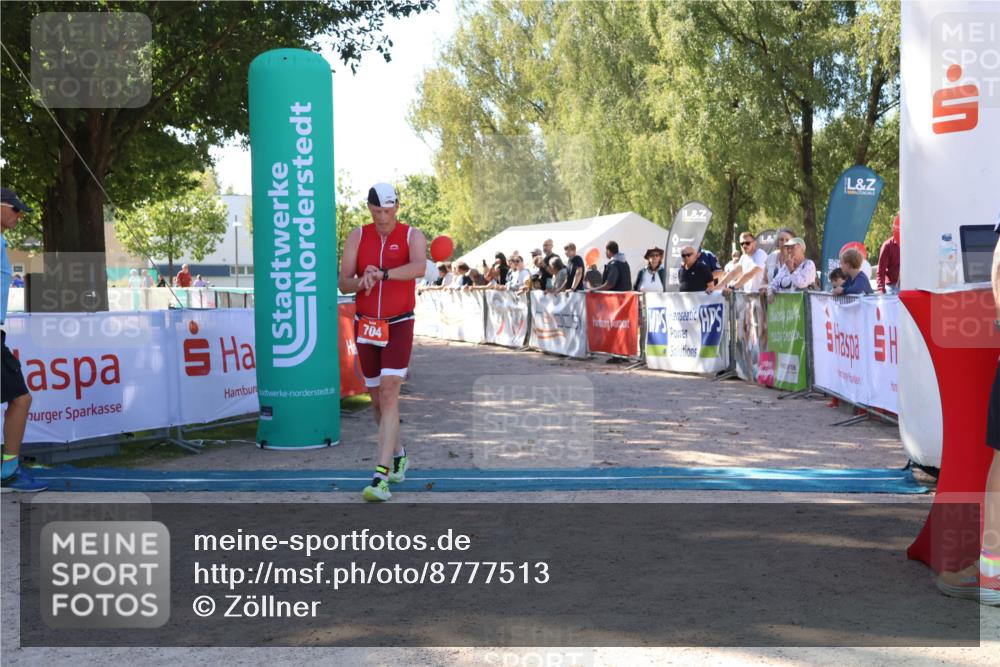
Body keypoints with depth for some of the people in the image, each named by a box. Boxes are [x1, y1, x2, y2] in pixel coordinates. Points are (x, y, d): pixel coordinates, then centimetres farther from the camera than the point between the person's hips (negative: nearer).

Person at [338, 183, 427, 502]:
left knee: (389, 395, -15)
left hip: (399, 326, -4)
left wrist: (382, 274, -41)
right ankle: (398, 455, 34)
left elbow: (419, 268, -27)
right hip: (366, 326, 4)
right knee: (376, 398, 12)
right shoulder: (357, 237, 2)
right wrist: (362, 281, -26)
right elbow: (343, 284, -4)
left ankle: (381, 475, -17)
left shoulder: (412, 235, -5)